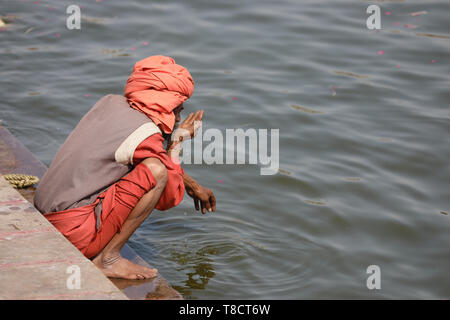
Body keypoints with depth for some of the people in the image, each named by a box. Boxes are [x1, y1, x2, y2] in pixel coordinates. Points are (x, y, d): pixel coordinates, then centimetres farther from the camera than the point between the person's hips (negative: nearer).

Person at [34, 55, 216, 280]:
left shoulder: (111, 103, 10)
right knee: (156, 172, -17)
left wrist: (193, 185, 37)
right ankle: (108, 259, -12)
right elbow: (168, 198, -5)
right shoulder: (145, 133, -14)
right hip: (76, 233, -9)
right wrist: (178, 141, 3)